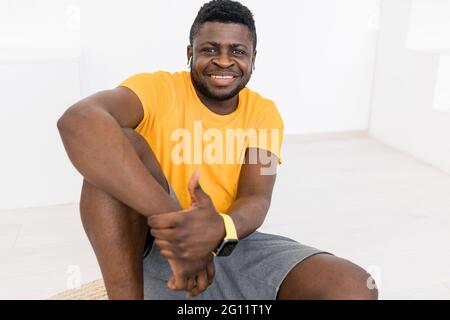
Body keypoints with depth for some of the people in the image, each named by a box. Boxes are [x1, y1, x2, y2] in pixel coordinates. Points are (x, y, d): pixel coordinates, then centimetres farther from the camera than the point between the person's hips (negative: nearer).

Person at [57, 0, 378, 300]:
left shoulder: (264, 113, 2)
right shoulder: (157, 88, -11)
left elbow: (256, 199, -11)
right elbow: (79, 121, -32)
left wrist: (220, 229, -37)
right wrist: (172, 218, -40)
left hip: (233, 244, 3)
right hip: (154, 246, -2)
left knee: (357, 289, -19)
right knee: (114, 140, -27)